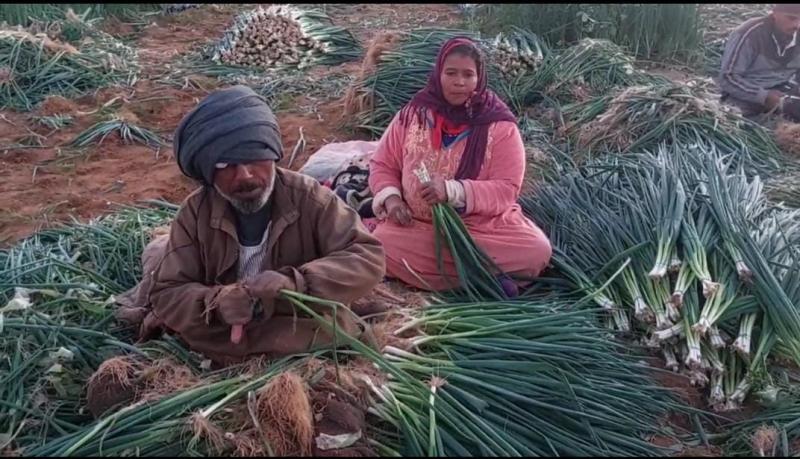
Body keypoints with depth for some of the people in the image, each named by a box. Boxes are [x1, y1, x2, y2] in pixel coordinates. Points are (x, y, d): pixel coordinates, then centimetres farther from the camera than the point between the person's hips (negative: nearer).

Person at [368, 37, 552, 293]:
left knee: (538, 251, -24)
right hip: (418, 225, 2)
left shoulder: (499, 125, -5)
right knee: (381, 248, -29)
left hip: (484, 226, -1)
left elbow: (507, 189, -11)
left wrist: (454, 191, -26)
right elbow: (382, 164, 10)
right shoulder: (413, 114, 2)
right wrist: (390, 198, -11)